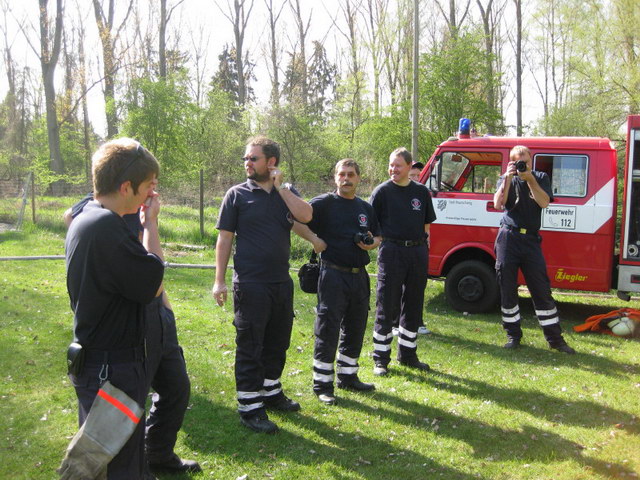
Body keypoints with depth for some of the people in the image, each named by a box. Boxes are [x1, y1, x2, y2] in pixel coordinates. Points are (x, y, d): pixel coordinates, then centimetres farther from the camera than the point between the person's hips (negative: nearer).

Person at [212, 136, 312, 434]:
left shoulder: (286, 191, 7)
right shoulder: (237, 194, -3)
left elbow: (305, 215, -12)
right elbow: (224, 239, -4)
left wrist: (279, 186, -12)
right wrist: (219, 280, -9)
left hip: (282, 283, 5)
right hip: (250, 284, -5)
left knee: (277, 343, 17)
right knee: (250, 347, 1)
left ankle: (271, 392, 35)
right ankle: (249, 408, 11)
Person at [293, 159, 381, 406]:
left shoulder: (366, 208, 15)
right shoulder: (324, 203, -4)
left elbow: (378, 237, 23)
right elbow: (296, 221, -11)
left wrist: (371, 243, 1)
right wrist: (315, 240, -16)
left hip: (359, 275, 6)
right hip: (333, 275, -6)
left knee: (355, 329, 15)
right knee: (327, 331, -3)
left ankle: (348, 376, 30)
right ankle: (322, 384, 6)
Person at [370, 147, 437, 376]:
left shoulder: (421, 192, 10)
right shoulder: (382, 191, 0)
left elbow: (426, 223, 16)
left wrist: (424, 244, 8)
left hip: (418, 252, 4)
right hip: (391, 252, -4)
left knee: (413, 306, 12)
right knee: (386, 307, -1)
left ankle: (407, 354, 25)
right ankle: (381, 359, 9)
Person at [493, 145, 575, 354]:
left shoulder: (541, 178, 10)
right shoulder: (506, 179, 10)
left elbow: (544, 202, -7)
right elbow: (498, 203, -7)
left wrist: (529, 179, -14)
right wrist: (508, 178, -13)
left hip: (531, 240, 0)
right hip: (508, 239, 0)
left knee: (542, 291, 0)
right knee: (508, 290, 4)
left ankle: (555, 338, 7)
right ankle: (513, 335, 16)